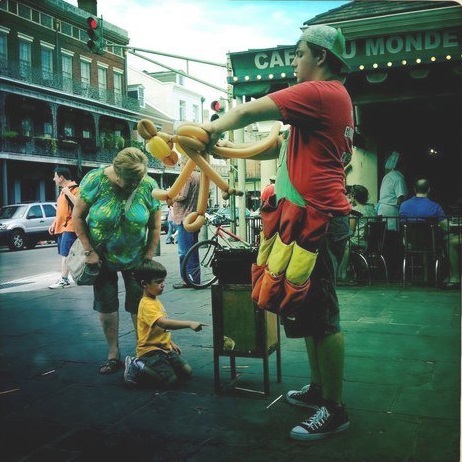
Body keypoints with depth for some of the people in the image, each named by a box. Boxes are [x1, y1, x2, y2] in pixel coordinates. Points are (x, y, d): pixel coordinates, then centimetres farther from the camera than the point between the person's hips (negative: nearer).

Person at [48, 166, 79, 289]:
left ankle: (64, 280, -9)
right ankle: (64, 278, 15)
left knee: (65, 254, -11)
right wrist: (54, 223, 22)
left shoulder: (75, 189, -10)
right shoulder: (62, 191, 20)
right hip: (61, 227, 9)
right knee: (63, 254, 10)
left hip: (69, 227, -9)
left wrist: (68, 193, -23)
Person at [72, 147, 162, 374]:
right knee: (106, 305, 5)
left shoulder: (149, 186, -15)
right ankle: (113, 355, 18)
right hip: (102, 256, 0)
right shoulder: (95, 180, -18)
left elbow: (155, 226, -6)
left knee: (139, 306, 1)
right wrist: (89, 252, -12)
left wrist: (148, 259, -7)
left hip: (135, 257, 0)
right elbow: (78, 217, -9)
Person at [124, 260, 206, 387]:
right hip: (150, 350, -9)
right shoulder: (147, 305, -21)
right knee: (170, 379, -18)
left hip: (164, 348, 10)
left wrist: (171, 343, 19)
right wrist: (189, 324, -41)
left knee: (187, 372, 4)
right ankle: (136, 367, -2)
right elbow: (163, 323, -36)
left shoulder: (155, 300, 11)